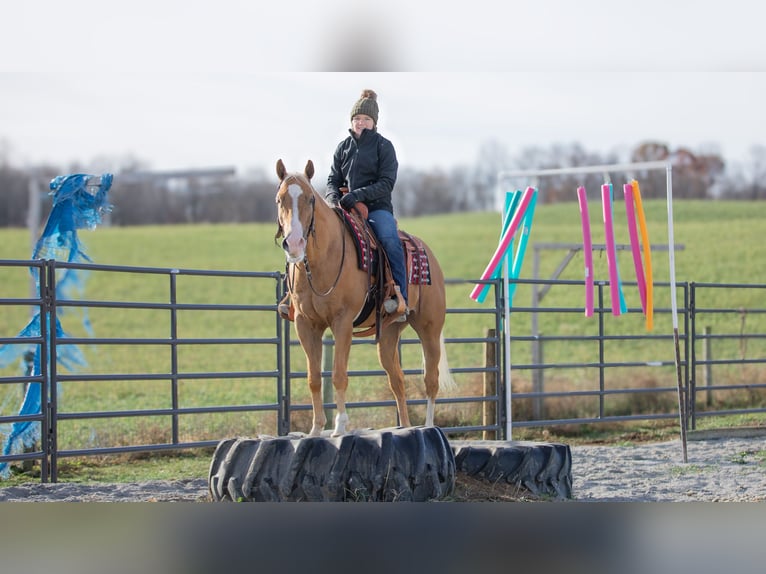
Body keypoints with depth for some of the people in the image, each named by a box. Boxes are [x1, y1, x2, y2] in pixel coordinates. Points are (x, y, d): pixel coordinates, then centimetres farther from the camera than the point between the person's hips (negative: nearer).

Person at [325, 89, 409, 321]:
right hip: (346, 207, 4)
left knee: (390, 239, -33)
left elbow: (387, 184, -7)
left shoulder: (384, 146, 2)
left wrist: (358, 194, -21)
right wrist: (333, 197, -10)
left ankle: (400, 298, -34)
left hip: (377, 207, -4)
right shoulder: (343, 147, 14)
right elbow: (333, 179, 14)